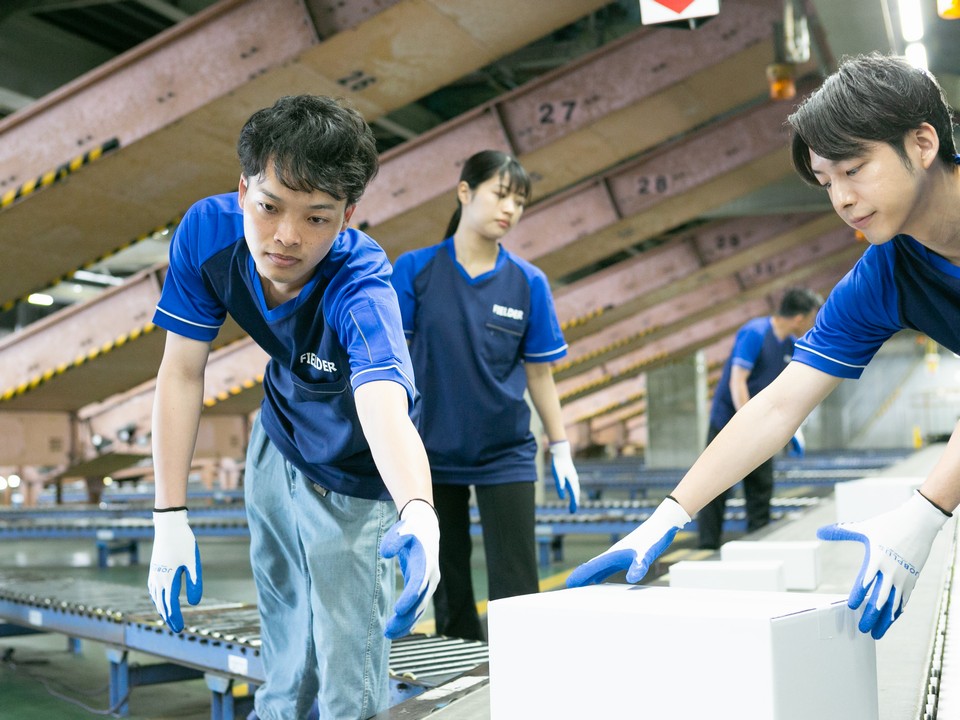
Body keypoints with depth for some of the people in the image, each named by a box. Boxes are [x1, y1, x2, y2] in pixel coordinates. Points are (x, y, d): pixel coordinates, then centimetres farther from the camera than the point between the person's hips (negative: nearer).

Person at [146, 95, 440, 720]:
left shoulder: (360, 286, -38)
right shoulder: (208, 231, -24)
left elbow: (385, 411, -54)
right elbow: (183, 372, -16)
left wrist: (418, 517, -75)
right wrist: (171, 517, -19)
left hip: (354, 481, -4)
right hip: (276, 447, 4)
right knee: (286, 651, 19)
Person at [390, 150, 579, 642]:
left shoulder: (529, 283, -1)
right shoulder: (414, 269, -4)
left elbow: (539, 372, 5)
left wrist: (561, 451, 5)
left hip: (505, 454, 0)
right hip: (433, 451, 0)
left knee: (515, 589, -2)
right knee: (447, 588, 11)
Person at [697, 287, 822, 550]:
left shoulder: (790, 344, 5)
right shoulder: (754, 333, -19)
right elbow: (737, 382, -22)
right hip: (728, 422, -8)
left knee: (761, 489, 7)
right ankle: (708, 548, 7)